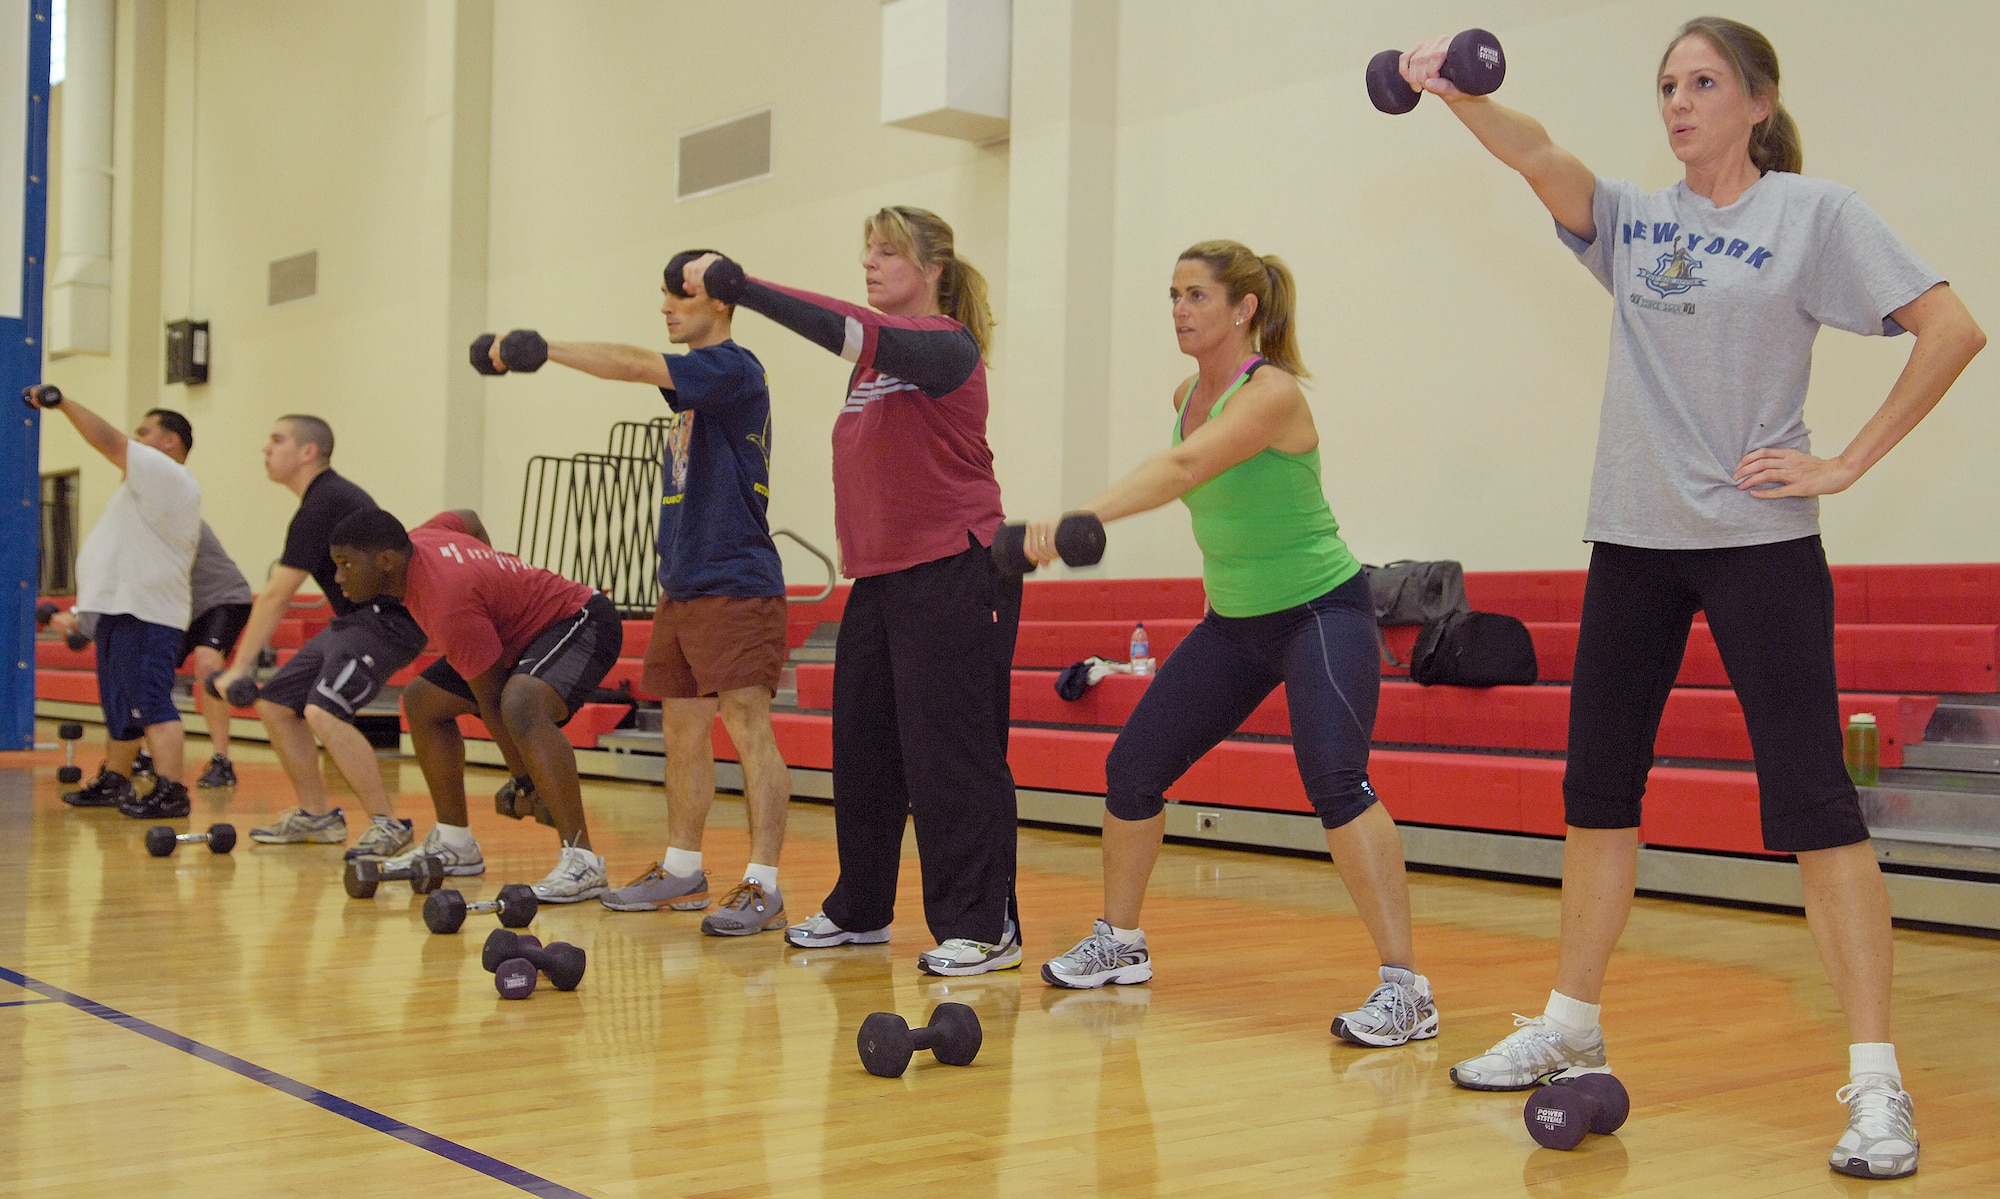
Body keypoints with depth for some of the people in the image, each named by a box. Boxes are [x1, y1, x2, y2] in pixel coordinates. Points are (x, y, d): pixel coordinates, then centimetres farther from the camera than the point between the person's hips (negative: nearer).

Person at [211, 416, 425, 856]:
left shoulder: (323, 504, -16)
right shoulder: (330, 496, 16)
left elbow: (275, 597, -15)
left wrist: (240, 667, -11)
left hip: (386, 621, -11)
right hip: (353, 621, 11)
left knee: (323, 711, -27)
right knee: (275, 704, 12)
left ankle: (388, 825, -19)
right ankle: (317, 816, 23)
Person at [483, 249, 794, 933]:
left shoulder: (733, 368, -10)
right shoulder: (693, 381, 18)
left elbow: (634, 367, -20)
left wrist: (540, 348, -15)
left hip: (736, 587, -10)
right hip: (682, 587, 10)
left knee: (748, 727, -11)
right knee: (682, 730, 13)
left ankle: (763, 887, -10)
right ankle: (681, 871, 23)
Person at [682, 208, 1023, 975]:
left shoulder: (948, 344, -9)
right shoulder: (872, 360, 16)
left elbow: (859, 334, -26)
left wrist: (742, 289, -29)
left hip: (954, 572, -8)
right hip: (878, 575, 9)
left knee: (950, 753, -9)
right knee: (862, 747, 11)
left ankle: (984, 927, -2)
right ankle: (860, 910, 23)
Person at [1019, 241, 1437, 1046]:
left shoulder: (1272, 392, -22)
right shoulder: (1187, 395, 2)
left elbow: (1182, 469, -39)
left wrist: (1080, 517, -51)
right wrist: (1223, 580, 17)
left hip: (1321, 610, -8)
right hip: (1235, 619, 8)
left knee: (1334, 779, -29)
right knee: (1133, 767, 8)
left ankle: (1405, 989, -22)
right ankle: (1119, 943, 29)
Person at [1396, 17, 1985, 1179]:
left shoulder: (1816, 212, -2)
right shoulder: (1636, 220, 10)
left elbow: (1953, 329, -8)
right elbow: (1536, 153, -7)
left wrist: (1848, 463, -10)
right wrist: (1455, 93, -26)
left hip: (1759, 543, -5)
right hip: (1634, 538, 5)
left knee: (1811, 800, -8)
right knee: (1598, 786, 11)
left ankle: (1878, 1083, -2)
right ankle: (1572, 1029, 25)